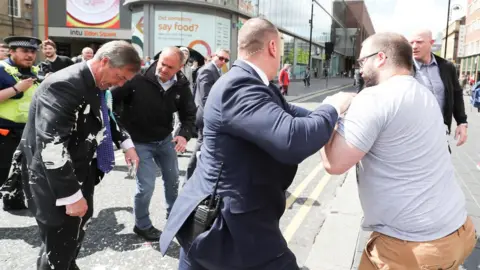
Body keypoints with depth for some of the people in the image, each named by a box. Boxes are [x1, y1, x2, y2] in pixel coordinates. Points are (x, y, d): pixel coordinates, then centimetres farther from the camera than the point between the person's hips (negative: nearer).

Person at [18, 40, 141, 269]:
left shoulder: (97, 85, 2)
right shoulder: (63, 86, -27)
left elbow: (105, 118, 23)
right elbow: (51, 146, -30)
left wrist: (126, 143, 10)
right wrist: (71, 196, -28)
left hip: (81, 174, 9)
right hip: (54, 182, -9)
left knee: (75, 235, 25)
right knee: (58, 250, 3)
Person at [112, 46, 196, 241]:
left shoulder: (181, 85, -12)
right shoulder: (138, 78, -26)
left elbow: (189, 113, -2)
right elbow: (112, 99, -19)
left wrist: (185, 134, -19)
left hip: (165, 139, 5)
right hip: (140, 141, -5)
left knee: (173, 179, 19)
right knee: (146, 186, -5)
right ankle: (142, 226, 22)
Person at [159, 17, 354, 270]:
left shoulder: (243, 82, 4)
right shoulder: (239, 87, -26)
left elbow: (284, 112, 10)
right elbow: (292, 139, -37)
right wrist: (332, 108, -19)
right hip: (232, 225, -10)